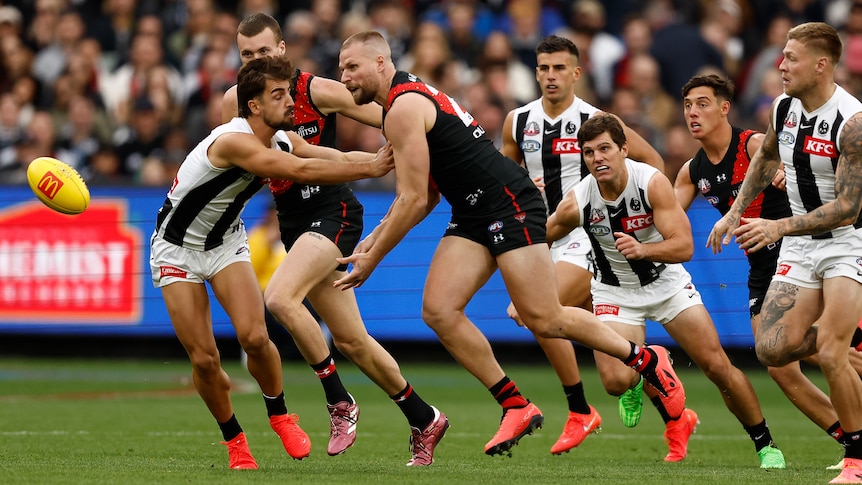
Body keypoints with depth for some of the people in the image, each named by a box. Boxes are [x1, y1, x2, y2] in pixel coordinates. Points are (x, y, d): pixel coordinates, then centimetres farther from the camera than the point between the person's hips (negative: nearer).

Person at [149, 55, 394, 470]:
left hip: (226, 242, 5)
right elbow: (303, 170, -38)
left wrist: (380, 157, -26)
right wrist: (371, 168, -34)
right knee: (204, 358, -8)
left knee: (254, 337, -16)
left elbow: (337, 157, -9)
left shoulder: (283, 141, -7)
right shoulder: (234, 141, -32)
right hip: (177, 248, -5)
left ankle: (279, 415, 8)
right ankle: (234, 439, 14)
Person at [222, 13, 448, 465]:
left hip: (334, 211, -6)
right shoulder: (236, 101, 1)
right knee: (350, 340, 7)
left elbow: (391, 121, -6)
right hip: (293, 221, 6)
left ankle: (339, 403, -15)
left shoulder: (318, 91, -12)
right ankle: (424, 420, 24)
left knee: (280, 297, -28)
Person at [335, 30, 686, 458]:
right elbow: (424, 194, 23)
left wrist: (370, 260, -9)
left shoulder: (404, 107, -14)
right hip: (473, 214, 10)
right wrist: (374, 239, 15)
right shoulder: (412, 99, 18)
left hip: (509, 202, -10)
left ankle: (646, 360, 9)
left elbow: (414, 201, -16)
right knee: (438, 310, -6)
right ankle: (516, 408, -2)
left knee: (543, 320, -10)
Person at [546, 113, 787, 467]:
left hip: (666, 282, 0)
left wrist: (641, 250, -45)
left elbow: (684, 247, -27)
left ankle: (765, 446, 13)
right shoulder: (577, 202, -19)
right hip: (615, 290, 1)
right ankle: (676, 420, 15)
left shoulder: (652, 183, -23)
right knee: (616, 381, -20)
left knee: (718, 366, -6)